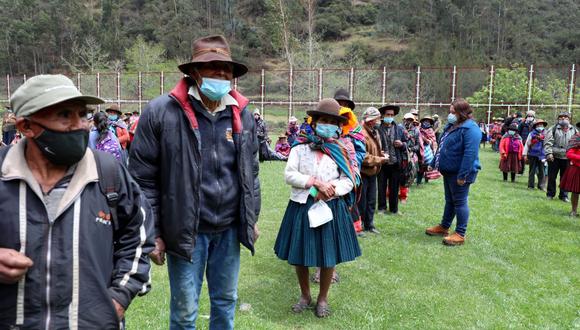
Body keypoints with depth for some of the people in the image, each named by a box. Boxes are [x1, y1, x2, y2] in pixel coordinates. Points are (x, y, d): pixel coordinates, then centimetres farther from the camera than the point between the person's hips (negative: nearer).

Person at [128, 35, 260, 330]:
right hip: (186, 231, -4)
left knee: (226, 302, 20)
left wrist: (252, 218, 13)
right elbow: (143, 179, -8)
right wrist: (151, 233, -8)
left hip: (230, 229, 4)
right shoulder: (161, 112, -11)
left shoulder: (242, 114, 3)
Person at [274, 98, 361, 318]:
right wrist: (315, 182, -17)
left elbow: (349, 181, -1)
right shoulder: (300, 148, 1)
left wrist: (330, 191, -19)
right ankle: (305, 296, 32)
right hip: (302, 207, 0)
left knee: (329, 256, 7)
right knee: (298, 255, 9)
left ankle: (323, 298, 28)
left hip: (331, 208, 0)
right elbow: (289, 175, -8)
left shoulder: (341, 151, 4)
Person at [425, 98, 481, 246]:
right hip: (449, 171, 9)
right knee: (449, 200, 18)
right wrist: (436, 164, 16)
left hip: (459, 173, -9)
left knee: (459, 202, -1)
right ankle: (444, 227, 30)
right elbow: (442, 147, 20)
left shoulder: (470, 129, -19)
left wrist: (462, 175, -28)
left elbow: (470, 154, -26)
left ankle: (460, 234, 7)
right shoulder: (451, 126, 12)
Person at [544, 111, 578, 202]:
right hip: (554, 157, -2)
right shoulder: (553, 129, 1)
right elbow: (548, 142, -6)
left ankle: (564, 195, 19)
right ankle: (550, 194, 17)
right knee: (552, 177, 5)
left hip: (567, 158, 2)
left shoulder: (574, 130, 9)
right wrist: (549, 153, -16)